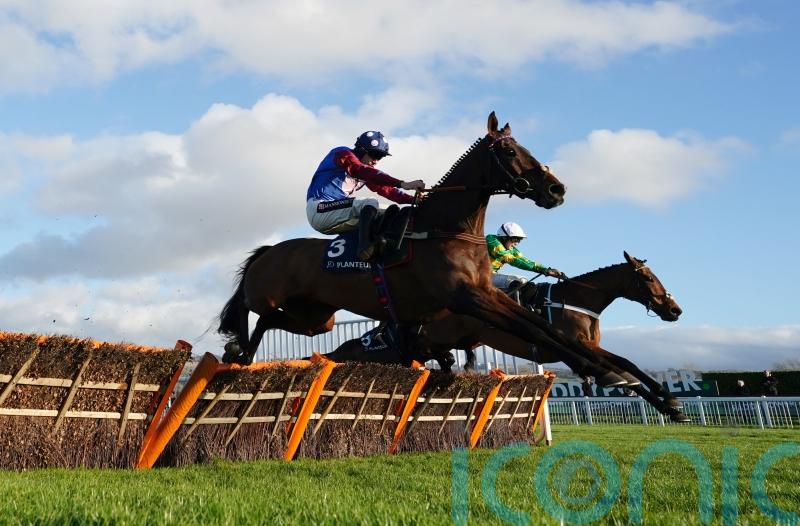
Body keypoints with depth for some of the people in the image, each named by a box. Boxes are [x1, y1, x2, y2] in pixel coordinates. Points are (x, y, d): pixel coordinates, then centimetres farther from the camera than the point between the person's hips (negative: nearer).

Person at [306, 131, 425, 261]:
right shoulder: (343, 154, -10)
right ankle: (365, 248, -37)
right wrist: (402, 184, -36)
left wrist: (413, 199, -8)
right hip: (319, 209, -9)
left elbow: (384, 189, 7)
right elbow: (363, 171, -27)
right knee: (370, 204, -24)